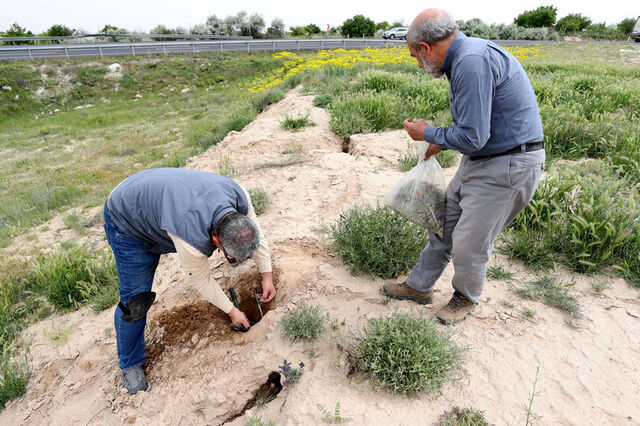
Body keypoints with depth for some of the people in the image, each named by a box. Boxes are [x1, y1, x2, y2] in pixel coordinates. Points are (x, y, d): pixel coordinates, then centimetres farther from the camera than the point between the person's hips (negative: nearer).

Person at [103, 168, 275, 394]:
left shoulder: (239, 196, -25)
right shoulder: (192, 239, -41)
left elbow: (257, 233, -6)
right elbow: (201, 280, -21)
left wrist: (267, 276, -2)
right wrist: (231, 310, -9)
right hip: (127, 221, -6)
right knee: (135, 298, -6)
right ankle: (130, 364, 16)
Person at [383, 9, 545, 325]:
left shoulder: (473, 61, -23)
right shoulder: (464, 59, 9)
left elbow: (472, 137, -24)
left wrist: (427, 133, -9)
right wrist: (442, 142, 19)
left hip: (507, 168, -10)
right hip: (481, 160, 10)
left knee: (469, 243, 3)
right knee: (444, 223, 15)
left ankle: (467, 298, 32)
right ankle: (419, 287, 32)